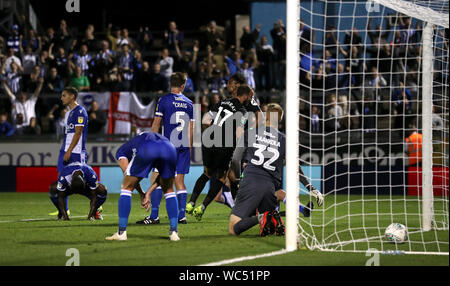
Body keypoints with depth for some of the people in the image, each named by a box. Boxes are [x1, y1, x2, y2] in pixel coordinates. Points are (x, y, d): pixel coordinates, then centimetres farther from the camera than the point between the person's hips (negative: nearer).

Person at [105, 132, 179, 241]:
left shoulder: (124, 149, 36)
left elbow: (128, 175, 23)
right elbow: (161, 176, 38)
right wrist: (149, 193, 36)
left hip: (146, 150, -3)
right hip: (169, 150, 3)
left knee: (126, 188, 18)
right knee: (168, 190, 27)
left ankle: (122, 232, 16)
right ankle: (174, 232, 20)